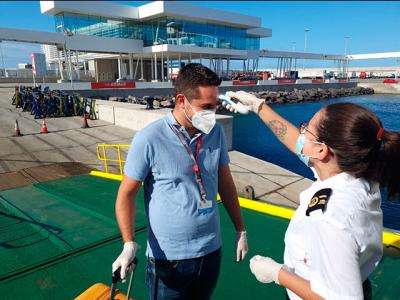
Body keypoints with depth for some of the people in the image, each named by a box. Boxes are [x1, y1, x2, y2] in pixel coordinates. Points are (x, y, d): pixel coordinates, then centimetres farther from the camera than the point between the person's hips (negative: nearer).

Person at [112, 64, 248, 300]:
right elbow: (127, 194, -10)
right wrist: (129, 244, -19)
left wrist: (241, 230, 9)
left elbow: (226, 183, 6)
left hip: (211, 251, 5)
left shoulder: (216, 132, -4)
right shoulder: (149, 139, -18)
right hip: (169, 259, -4)